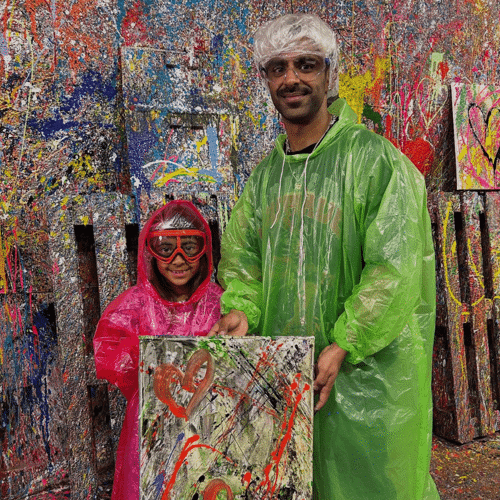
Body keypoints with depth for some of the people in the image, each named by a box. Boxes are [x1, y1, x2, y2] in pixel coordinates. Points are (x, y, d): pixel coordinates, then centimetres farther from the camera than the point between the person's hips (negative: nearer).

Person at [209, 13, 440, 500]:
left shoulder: (373, 158, -11)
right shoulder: (265, 173, 8)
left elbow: (395, 268, -16)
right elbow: (241, 257, 11)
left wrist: (342, 346, -20)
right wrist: (240, 309, -8)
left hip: (366, 368, -5)